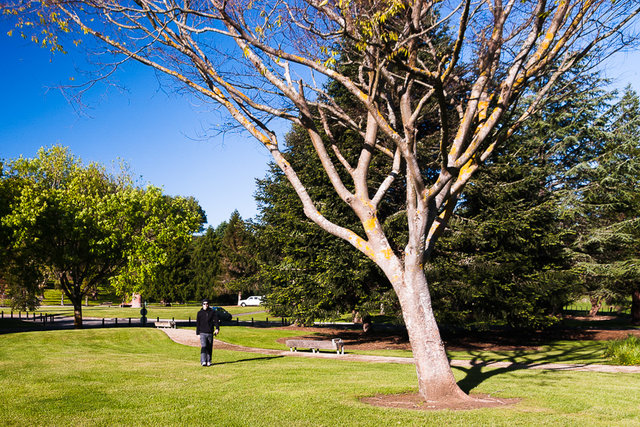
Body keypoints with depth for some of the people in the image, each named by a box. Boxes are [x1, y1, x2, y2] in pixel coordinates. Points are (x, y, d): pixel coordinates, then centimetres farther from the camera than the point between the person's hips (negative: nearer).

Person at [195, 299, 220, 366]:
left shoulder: (212, 312, 5)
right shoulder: (200, 313, 6)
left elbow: (216, 320, -4)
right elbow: (197, 324, 10)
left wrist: (217, 328, -20)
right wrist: (198, 333, 6)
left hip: (210, 333, 1)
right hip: (203, 333, -1)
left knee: (209, 348, 7)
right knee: (203, 347, -15)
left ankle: (209, 361, 17)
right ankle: (203, 361, -19)